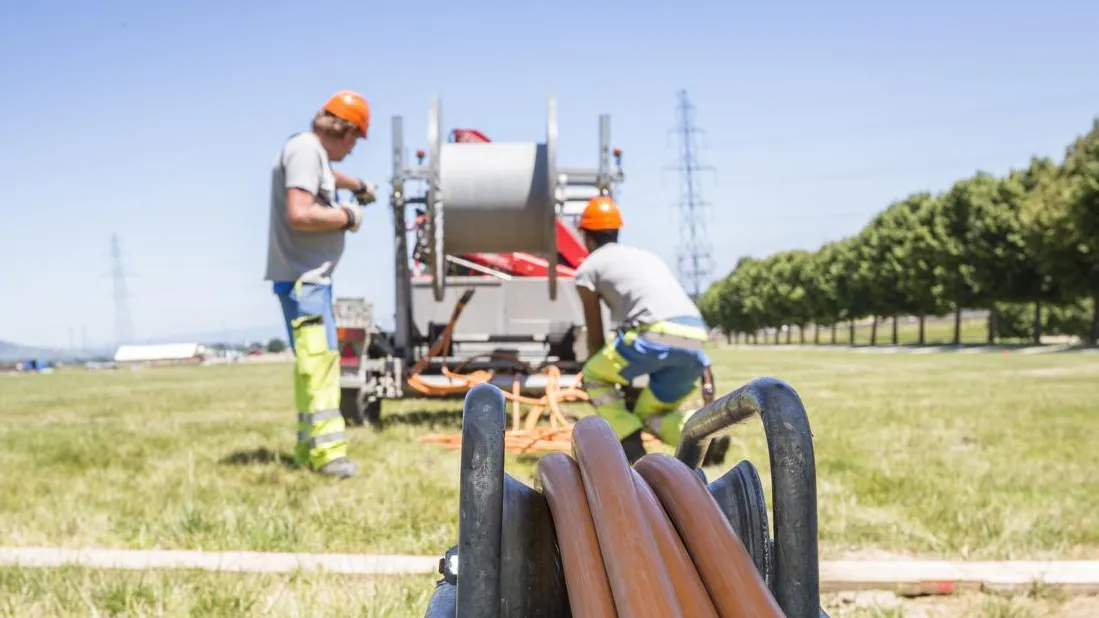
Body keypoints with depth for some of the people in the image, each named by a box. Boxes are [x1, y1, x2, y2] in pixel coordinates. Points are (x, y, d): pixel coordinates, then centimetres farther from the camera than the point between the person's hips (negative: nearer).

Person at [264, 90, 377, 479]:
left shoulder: (315, 153, 19)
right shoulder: (305, 150, -13)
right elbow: (300, 214, -26)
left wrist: (357, 186, 59)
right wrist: (347, 217, -12)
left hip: (311, 276, 11)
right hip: (302, 276, -11)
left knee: (313, 361, 14)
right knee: (319, 358, -19)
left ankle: (308, 448, 21)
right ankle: (326, 451, -24)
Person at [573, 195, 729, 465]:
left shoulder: (588, 268, 16)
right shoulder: (647, 255, 33)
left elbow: (595, 336, 19)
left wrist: (596, 382, 34)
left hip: (656, 333, -6)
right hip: (694, 340, 6)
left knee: (593, 377, 20)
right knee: (651, 413, 23)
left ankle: (635, 454, 8)